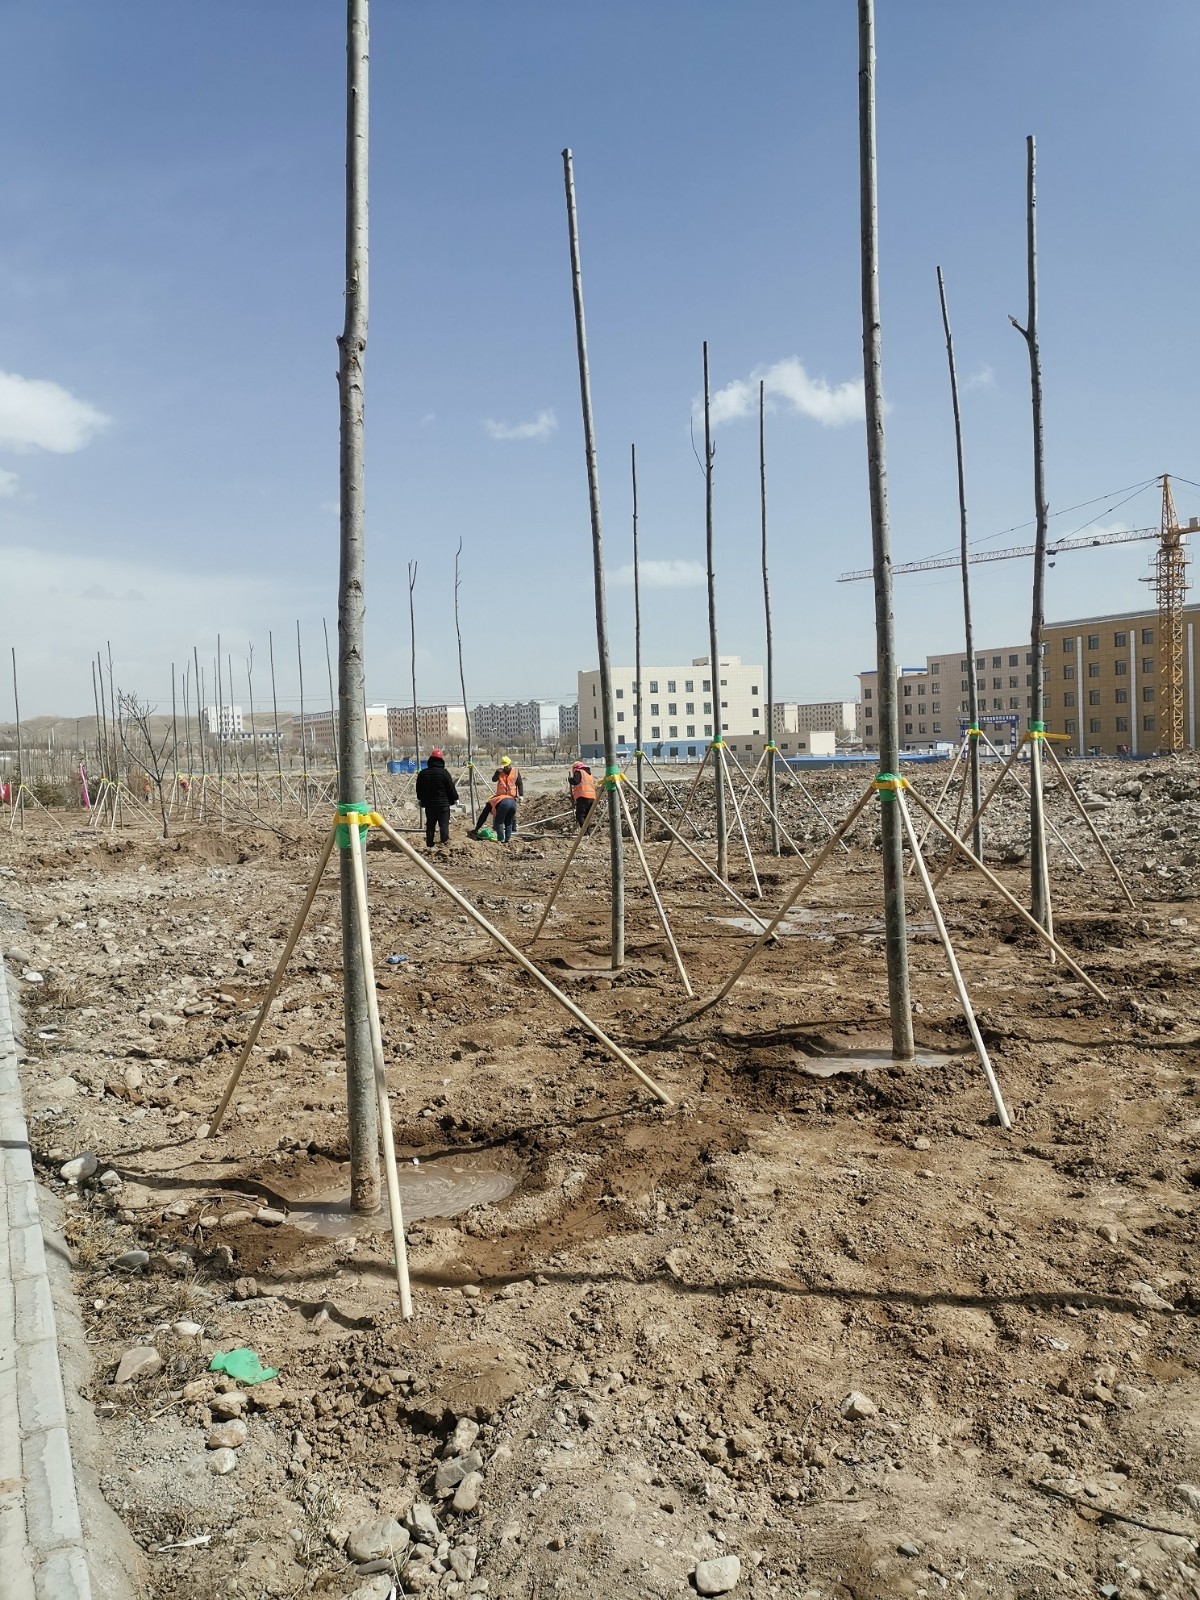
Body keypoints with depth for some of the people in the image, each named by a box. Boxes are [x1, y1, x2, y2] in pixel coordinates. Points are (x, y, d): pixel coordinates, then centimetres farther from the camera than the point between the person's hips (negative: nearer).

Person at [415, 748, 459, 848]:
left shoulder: (422, 773, 2)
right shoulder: (443, 772, -13)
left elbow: (419, 789, 14)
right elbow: (451, 787, -8)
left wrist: (420, 799, 30)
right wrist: (455, 798, 7)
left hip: (428, 804, 4)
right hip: (443, 803, -4)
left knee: (430, 825, 10)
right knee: (444, 824, 1)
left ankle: (429, 845, 11)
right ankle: (445, 843, -5)